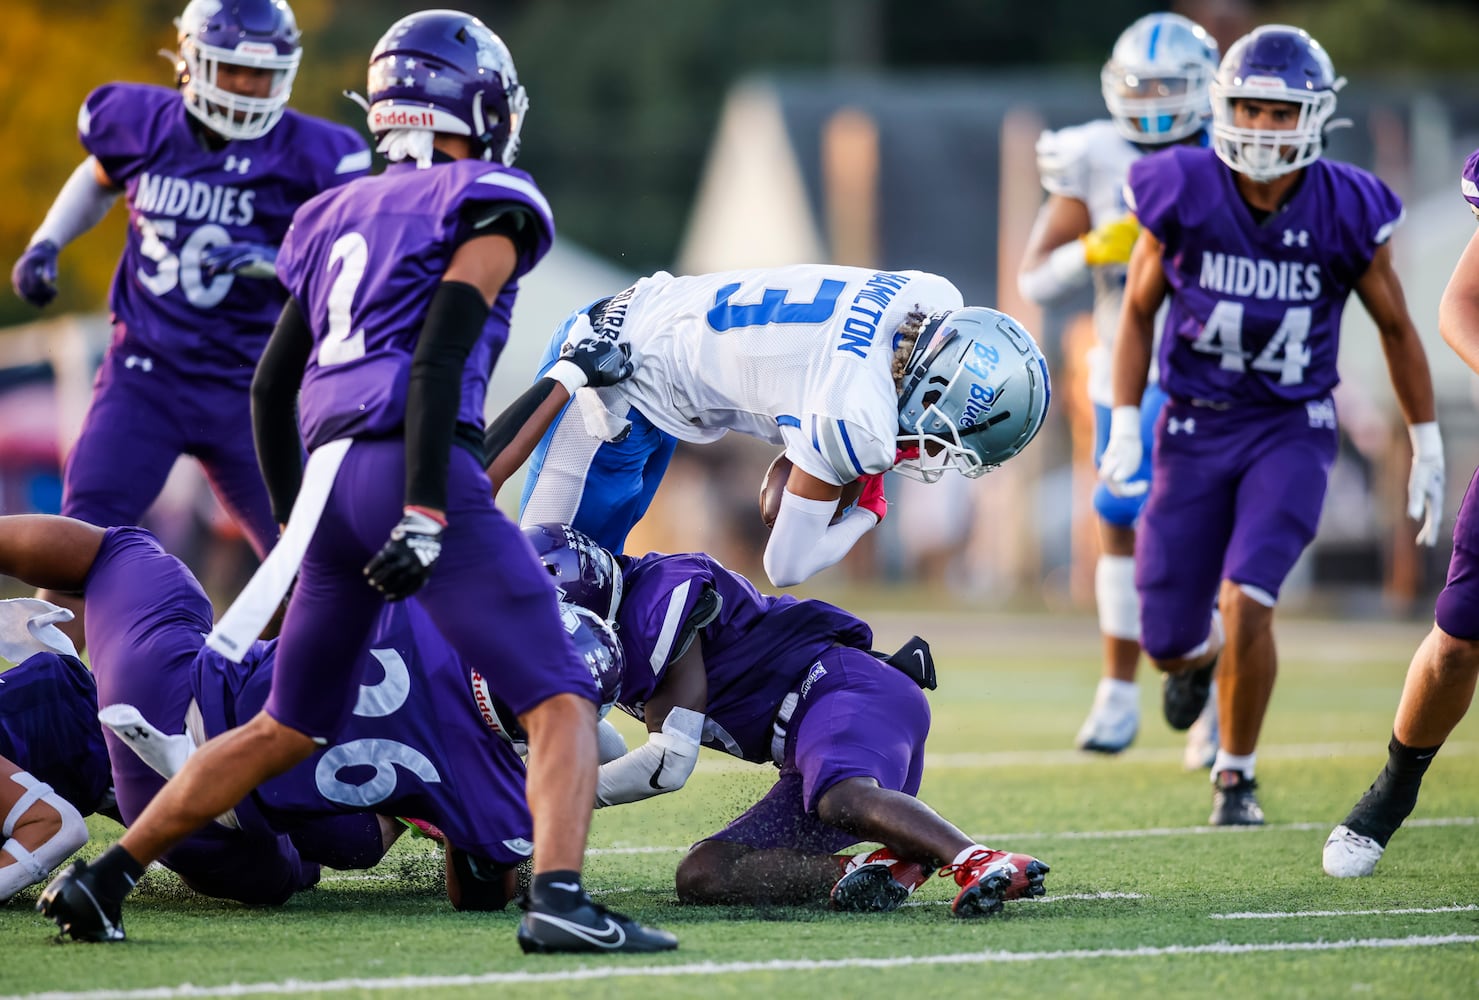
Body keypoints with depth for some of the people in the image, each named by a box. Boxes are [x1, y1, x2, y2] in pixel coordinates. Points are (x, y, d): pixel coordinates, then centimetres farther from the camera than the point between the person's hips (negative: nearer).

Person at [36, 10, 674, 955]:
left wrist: (296, 525, 33)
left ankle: (103, 879, 21)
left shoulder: (341, 214, 24)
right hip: (408, 466, -7)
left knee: (290, 728, 22)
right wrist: (426, 513, -17)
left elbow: (271, 388, 24)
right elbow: (438, 358, -11)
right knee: (561, 700, -7)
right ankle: (559, 896, -29)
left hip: (326, 478, 7)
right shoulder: (489, 206, 4)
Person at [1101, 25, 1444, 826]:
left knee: (1247, 601, -21)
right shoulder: (1182, 195, -12)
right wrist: (1124, 429, -5)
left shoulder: (1345, 211, -12)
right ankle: (1198, 658, 44)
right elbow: (1139, 312, 2)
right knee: (1166, 638, 3)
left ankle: (1236, 775, 1)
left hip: (1292, 430, -1)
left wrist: (1427, 450, 7)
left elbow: (1395, 327, 3)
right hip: (1195, 428, 1)